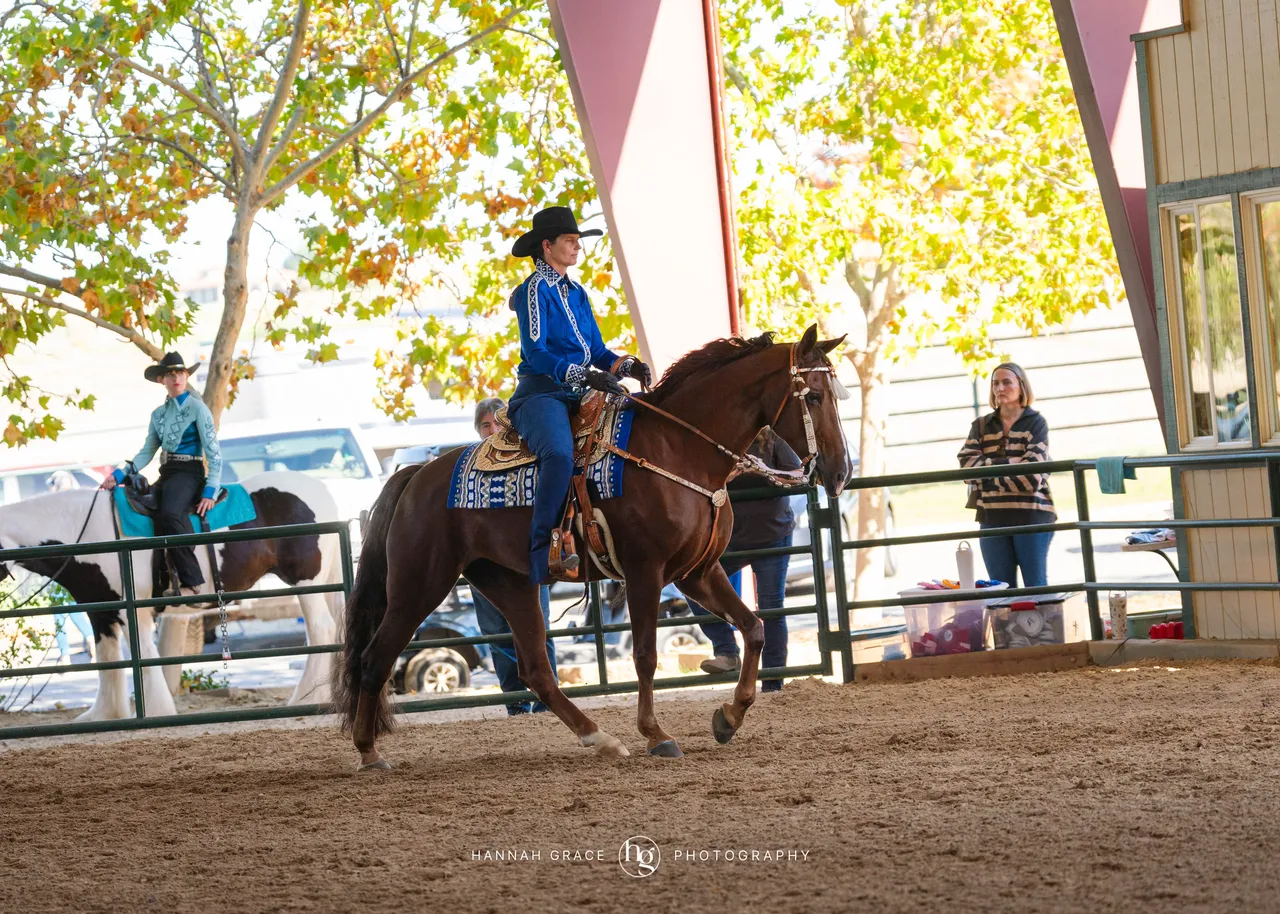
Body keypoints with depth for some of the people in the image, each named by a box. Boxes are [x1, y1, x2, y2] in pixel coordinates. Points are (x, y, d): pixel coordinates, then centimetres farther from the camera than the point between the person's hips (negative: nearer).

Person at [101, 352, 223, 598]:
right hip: (166, 475, 7)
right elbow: (146, 453, 16)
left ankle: (190, 582, -30)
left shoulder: (197, 408, 0)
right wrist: (119, 475, 1)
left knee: (169, 513, -33)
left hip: (189, 472, -7)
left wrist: (209, 492, -15)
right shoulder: (159, 414, 17)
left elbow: (214, 453, -5)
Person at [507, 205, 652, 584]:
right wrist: (585, 375, -25)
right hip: (541, 393, -9)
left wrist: (628, 366, -3)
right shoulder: (535, 290, -4)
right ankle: (542, 551, -39)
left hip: (576, 395, 9)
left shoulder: (576, 293, 20)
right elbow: (536, 352, -15)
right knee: (559, 454, -36)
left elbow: (597, 351, 18)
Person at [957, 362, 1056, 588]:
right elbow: (967, 463, -4)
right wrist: (1010, 463, -12)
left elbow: (1031, 475, -11)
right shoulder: (981, 425, 13)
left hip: (1031, 516, -4)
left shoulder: (1035, 423, 1)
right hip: (992, 518, 4)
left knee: (1036, 588, -2)